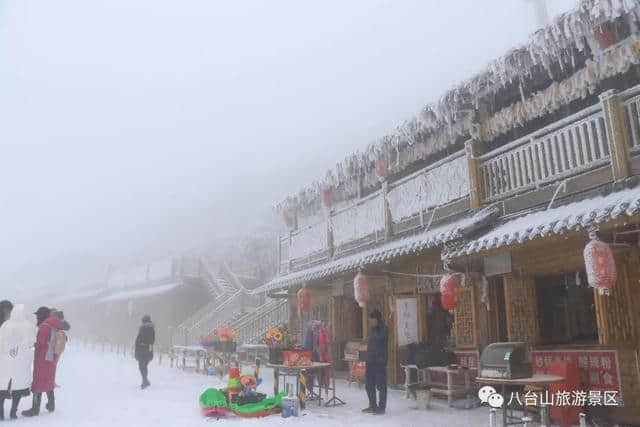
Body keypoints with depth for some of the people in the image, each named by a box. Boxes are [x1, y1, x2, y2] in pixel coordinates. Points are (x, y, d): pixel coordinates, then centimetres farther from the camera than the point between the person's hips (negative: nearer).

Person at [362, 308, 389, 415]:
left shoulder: (384, 329, -8)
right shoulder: (372, 329, 13)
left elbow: (379, 338, -23)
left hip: (380, 361, -8)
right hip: (370, 361, 8)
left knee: (381, 385, -2)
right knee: (369, 384, 11)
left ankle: (382, 407, 6)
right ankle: (372, 406, 23)